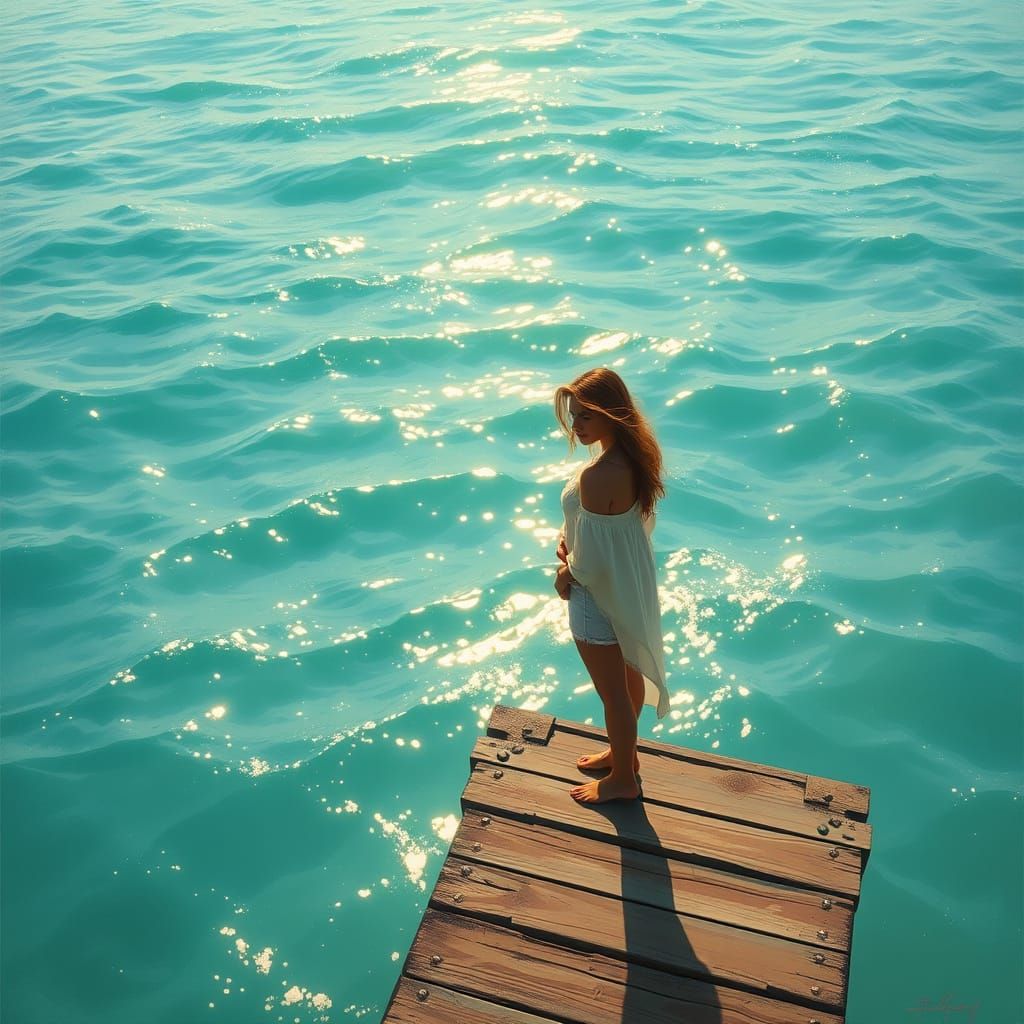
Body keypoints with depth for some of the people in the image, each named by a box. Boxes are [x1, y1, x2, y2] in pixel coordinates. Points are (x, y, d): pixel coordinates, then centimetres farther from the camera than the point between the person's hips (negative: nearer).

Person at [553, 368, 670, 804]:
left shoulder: (597, 476, -35)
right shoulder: (638, 454, -8)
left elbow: (592, 560, -29)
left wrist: (566, 576, -8)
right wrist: (570, 534, -1)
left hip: (600, 594, -9)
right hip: (631, 583, 9)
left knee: (613, 691, 13)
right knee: (629, 675, 27)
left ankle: (622, 780, 35)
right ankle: (623, 753, 50)